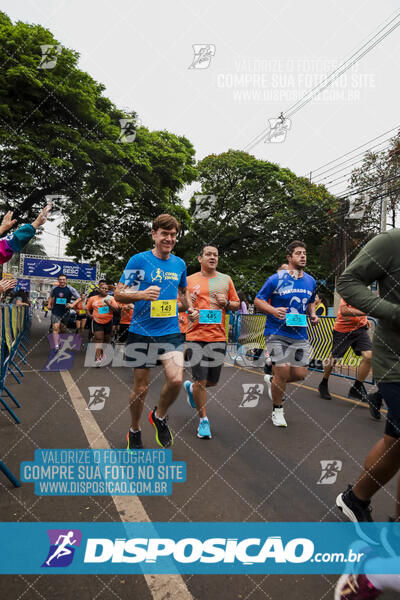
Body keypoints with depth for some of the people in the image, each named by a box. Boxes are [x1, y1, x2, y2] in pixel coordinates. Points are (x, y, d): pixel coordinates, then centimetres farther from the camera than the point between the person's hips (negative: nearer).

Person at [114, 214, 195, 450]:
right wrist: (141, 294, -23)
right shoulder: (139, 260, -5)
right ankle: (135, 431, 33)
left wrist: (190, 308, 8)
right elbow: (119, 294, -5)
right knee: (141, 387, 6)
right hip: (141, 332, -3)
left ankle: (160, 416, 18)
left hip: (171, 331, 3)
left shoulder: (179, 264, 8)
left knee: (176, 379, -14)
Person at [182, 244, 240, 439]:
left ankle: (191, 387, 43)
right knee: (201, 381, -3)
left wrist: (227, 303, -6)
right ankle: (203, 420, 17)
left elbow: (237, 304, 15)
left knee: (213, 381, 10)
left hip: (218, 336, 3)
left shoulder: (226, 279, 10)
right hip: (195, 336, -2)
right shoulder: (190, 280, 5)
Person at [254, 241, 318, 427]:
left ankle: (272, 380, 34)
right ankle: (277, 409, 18)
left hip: (300, 335, 5)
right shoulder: (275, 279, -7)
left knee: (300, 374, 2)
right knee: (283, 373, -8)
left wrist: (313, 314, 5)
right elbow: (258, 301, -3)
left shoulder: (310, 281, 9)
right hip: (277, 333, -5)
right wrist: (273, 310, -21)